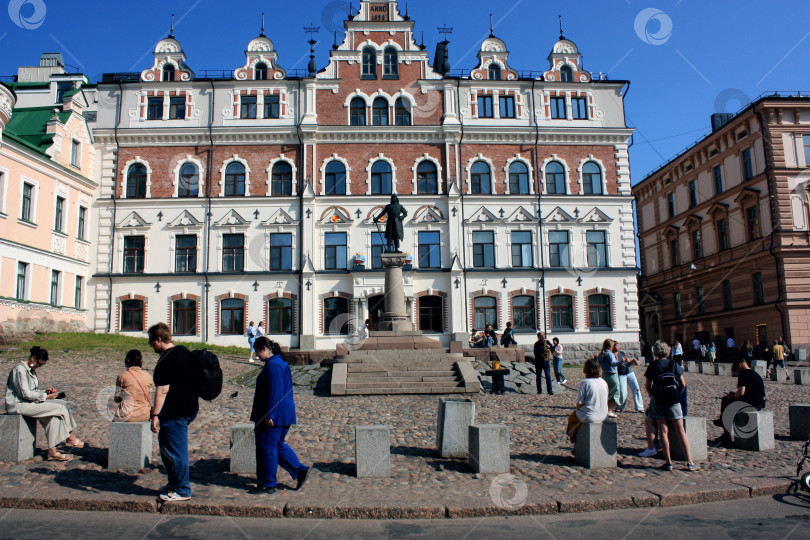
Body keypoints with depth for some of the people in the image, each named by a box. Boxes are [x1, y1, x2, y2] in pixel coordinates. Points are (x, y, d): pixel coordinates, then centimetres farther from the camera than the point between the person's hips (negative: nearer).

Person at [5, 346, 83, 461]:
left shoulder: (31, 370, 15)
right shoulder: (20, 370, -15)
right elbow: (25, 393, -20)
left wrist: (44, 392, 2)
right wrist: (45, 396, -16)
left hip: (29, 402, 9)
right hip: (18, 405, -9)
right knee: (59, 407, -21)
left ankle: (52, 451, -14)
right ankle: (70, 438, -4)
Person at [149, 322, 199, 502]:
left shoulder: (165, 361, -18)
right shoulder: (184, 351, 10)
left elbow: (163, 390, -22)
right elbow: (194, 379, 19)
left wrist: (155, 415, -19)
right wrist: (195, 402, 27)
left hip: (174, 413, -10)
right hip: (190, 409, 10)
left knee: (175, 452, 1)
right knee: (166, 445, 22)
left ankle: (182, 491, 11)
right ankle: (175, 483, 30)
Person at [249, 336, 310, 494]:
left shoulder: (272, 365, -18)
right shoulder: (281, 363, 14)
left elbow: (274, 391, -23)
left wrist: (269, 415, -21)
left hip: (274, 416, -10)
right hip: (285, 414, 10)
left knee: (266, 449, 2)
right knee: (278, 445, 18)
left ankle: (267, 485, 12)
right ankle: (300, 470, 14)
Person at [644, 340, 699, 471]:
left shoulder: (652, 366, 4)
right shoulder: (674, 364, 6)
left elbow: (647, 386, 5)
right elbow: (683, 384, 6)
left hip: (658, 399, 0)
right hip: (673, 398, 0)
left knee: (663, 431, 3)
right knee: (681, 431, 3)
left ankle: (668, 462, 2)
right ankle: (690, 462, 2)